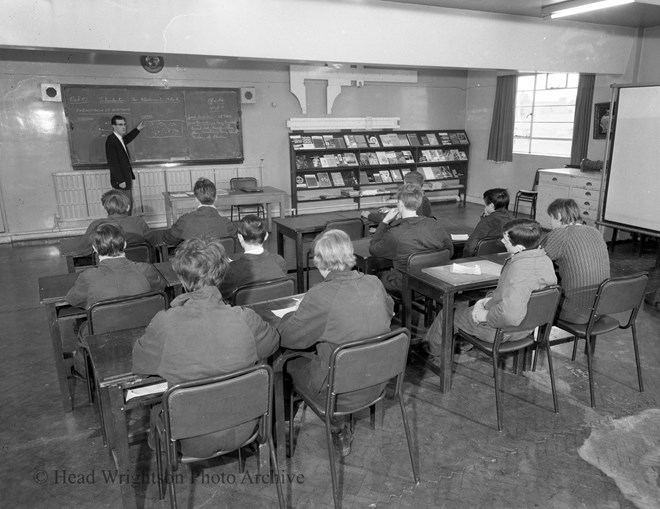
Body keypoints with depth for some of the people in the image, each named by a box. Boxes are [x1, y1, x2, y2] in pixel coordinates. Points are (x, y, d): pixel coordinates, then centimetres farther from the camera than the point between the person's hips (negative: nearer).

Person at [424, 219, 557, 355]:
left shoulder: (519, 270, -37)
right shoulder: (545, 260, -5)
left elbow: (511, 315, -43)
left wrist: (486, 315, -25)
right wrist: (489, 299, 4)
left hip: (501, 331, -8)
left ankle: (433, 348, 42)